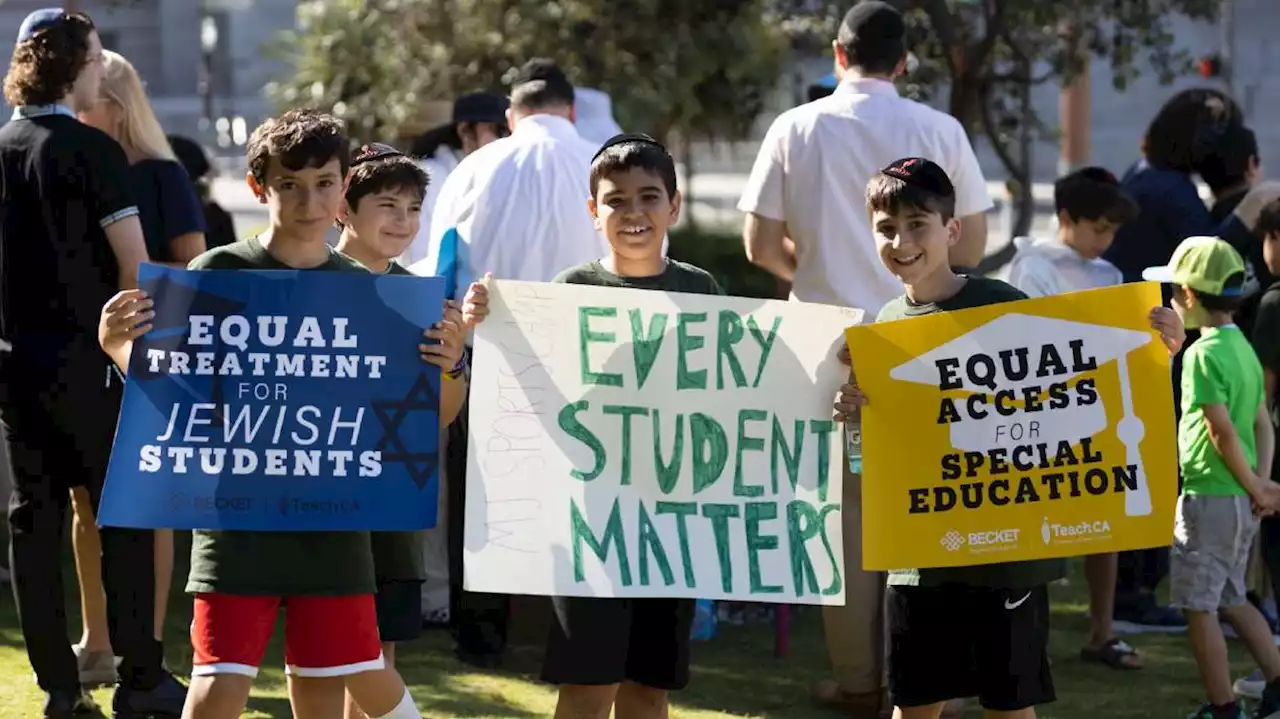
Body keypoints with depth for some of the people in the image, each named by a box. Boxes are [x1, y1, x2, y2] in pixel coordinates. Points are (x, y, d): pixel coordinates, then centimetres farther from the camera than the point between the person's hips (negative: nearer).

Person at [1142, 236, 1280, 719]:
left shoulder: (1203, 354, -16)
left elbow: (1223, 432, -20)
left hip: (1209, 497, -9)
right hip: (1241, 502, 9)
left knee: (1199, 606, 1)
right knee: (1230, 599, 19)